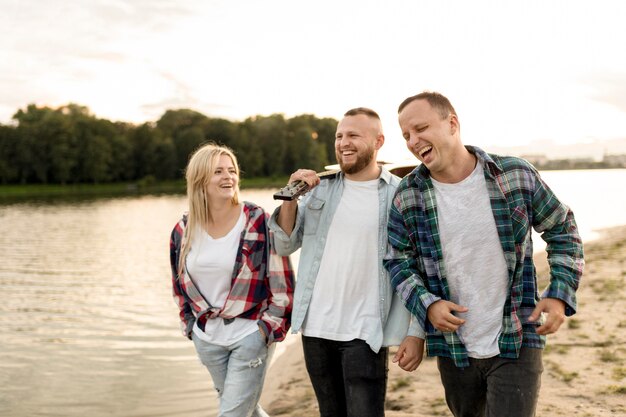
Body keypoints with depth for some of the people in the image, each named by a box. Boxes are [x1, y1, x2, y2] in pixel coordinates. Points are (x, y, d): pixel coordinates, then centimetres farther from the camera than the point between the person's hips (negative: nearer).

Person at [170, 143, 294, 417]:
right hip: (207, 338, 5)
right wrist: (190, 325, 9)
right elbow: (180, 284, 14)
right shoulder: (183, 231, 0)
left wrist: (268, 328, -11)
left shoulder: (259, 223, -12)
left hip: (250, 334, -4)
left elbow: (282, 281, -9)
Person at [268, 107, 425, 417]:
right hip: (315, 328, 4)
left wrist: (416, 333, -10)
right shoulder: (321, 188, 6)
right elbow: (284, 246, 7)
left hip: (365, 332, -4)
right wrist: (290, 198, -8)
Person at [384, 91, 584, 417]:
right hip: (452, 349, 2)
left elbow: (562, 230, 4)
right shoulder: (407, 196, -6)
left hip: (517, 343, -2)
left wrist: (560, 294, -6)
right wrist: (426, 305, -14)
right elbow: (397, 262, 3)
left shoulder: (516, 176, -9)